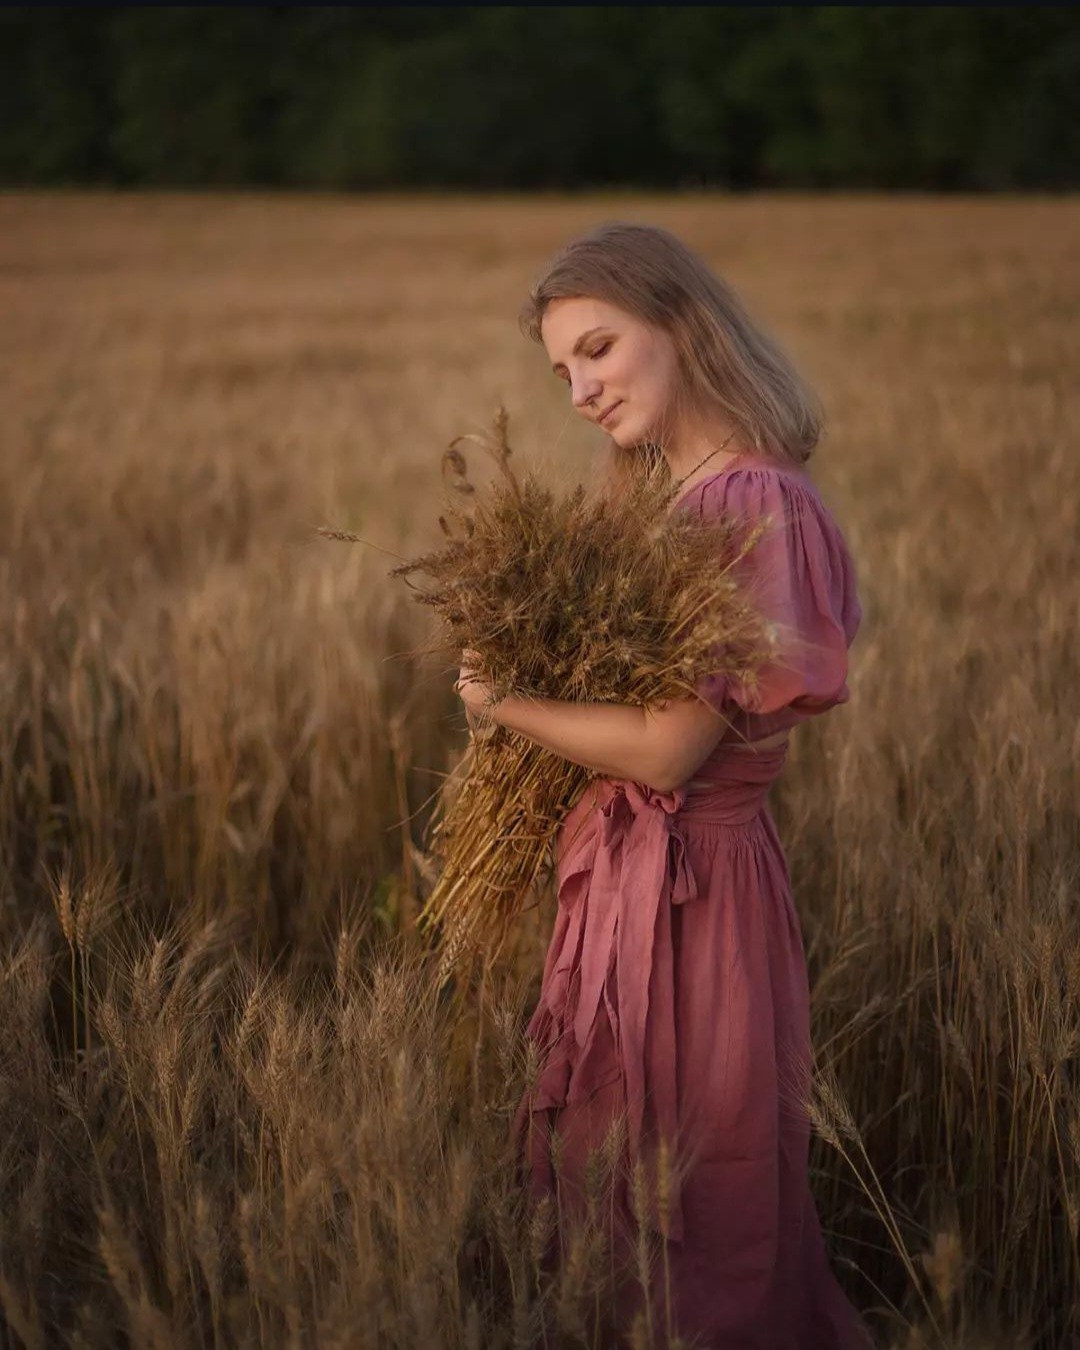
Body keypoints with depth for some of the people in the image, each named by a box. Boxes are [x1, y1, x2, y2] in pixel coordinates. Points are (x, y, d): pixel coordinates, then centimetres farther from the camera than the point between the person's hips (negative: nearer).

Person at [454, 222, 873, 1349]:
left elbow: (667, 749, -22)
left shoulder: (756, 506, -19)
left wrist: (500, 701, -10)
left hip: (688, 887, -9)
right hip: (618, 871, 9)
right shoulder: (658, 502, 8)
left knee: (688, 1223, 8)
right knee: (613, 1175, 22)